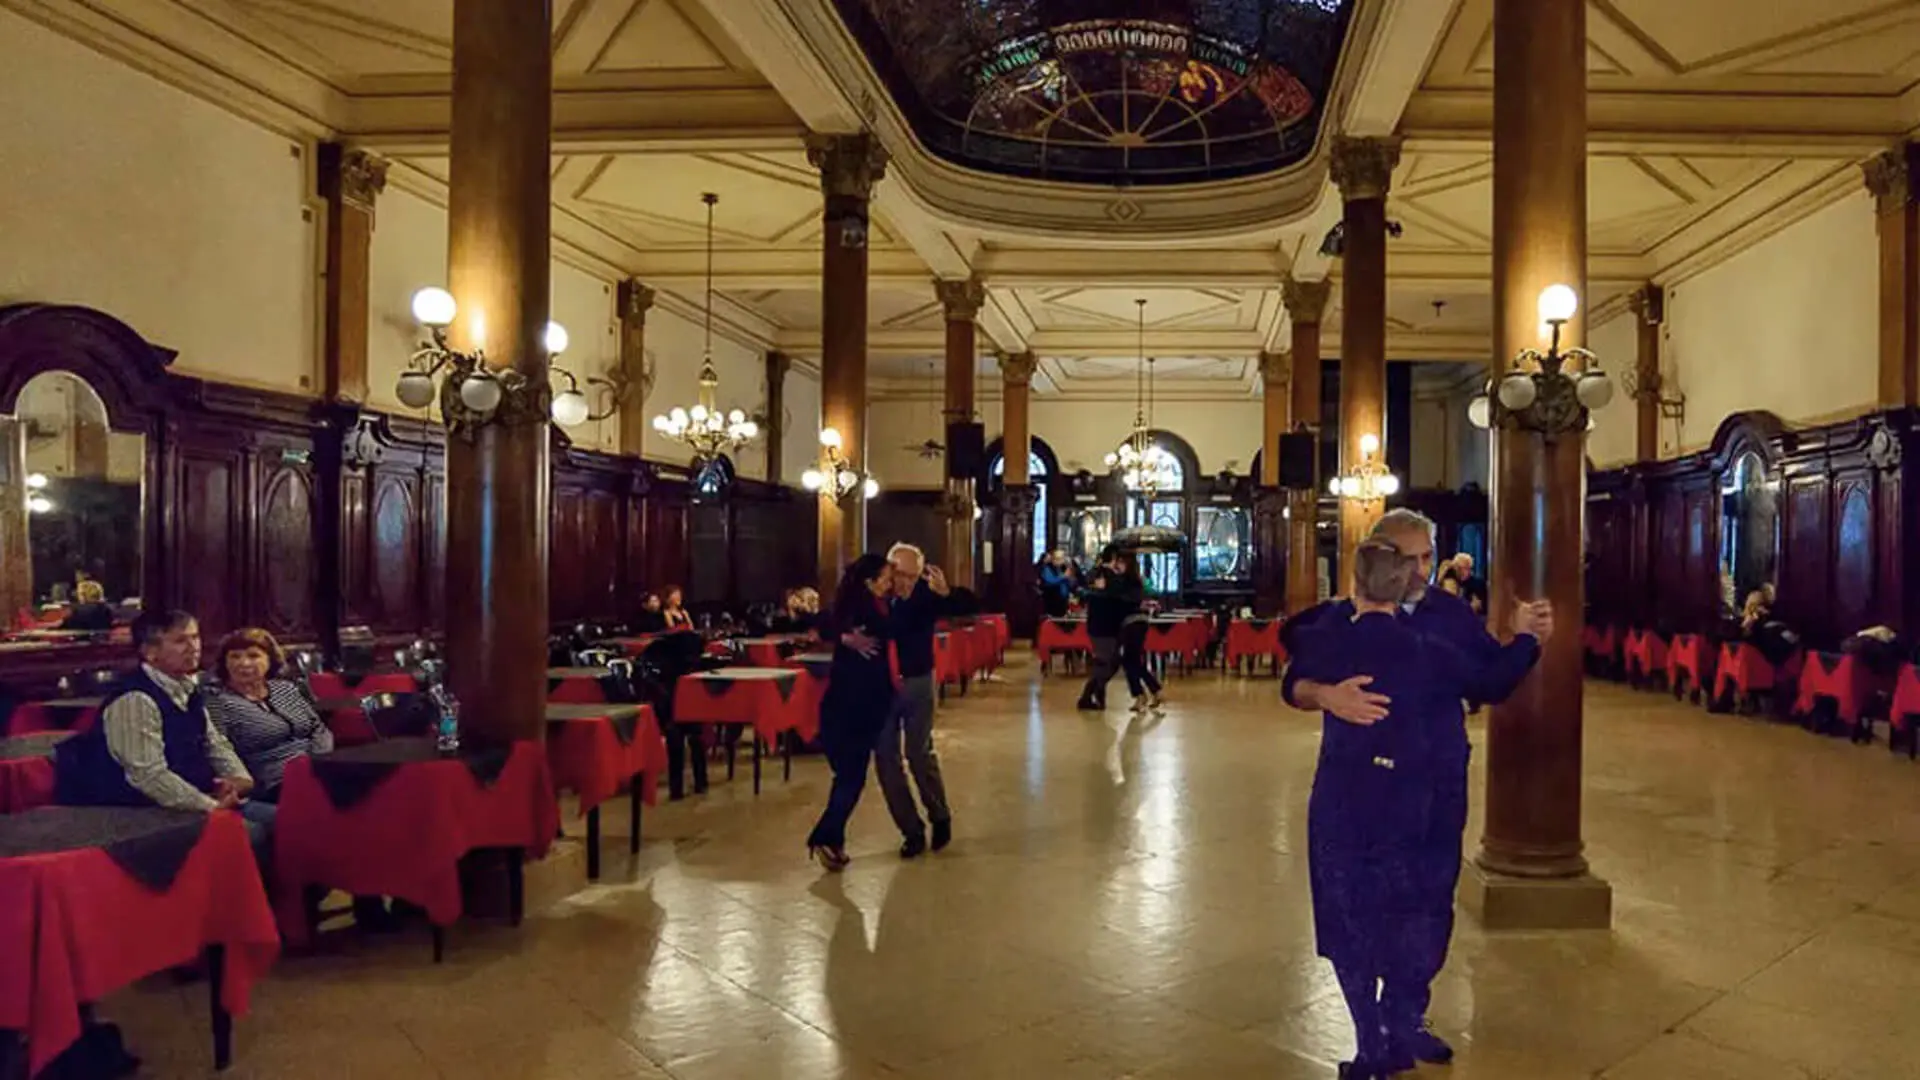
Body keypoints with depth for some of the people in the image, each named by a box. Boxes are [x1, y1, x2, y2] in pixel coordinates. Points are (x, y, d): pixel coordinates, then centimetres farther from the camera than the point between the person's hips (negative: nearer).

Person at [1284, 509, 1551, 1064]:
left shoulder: (1454, 613, 0)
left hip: (1440, 783, 3)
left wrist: (1525, 640, -8)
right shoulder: (1343, 618, -11)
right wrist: (1327, 695, -41)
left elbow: (1490, 685, 6)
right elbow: (1294, 684, -20)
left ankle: (1405, 1013, 30)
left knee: (1432, 900, 12)